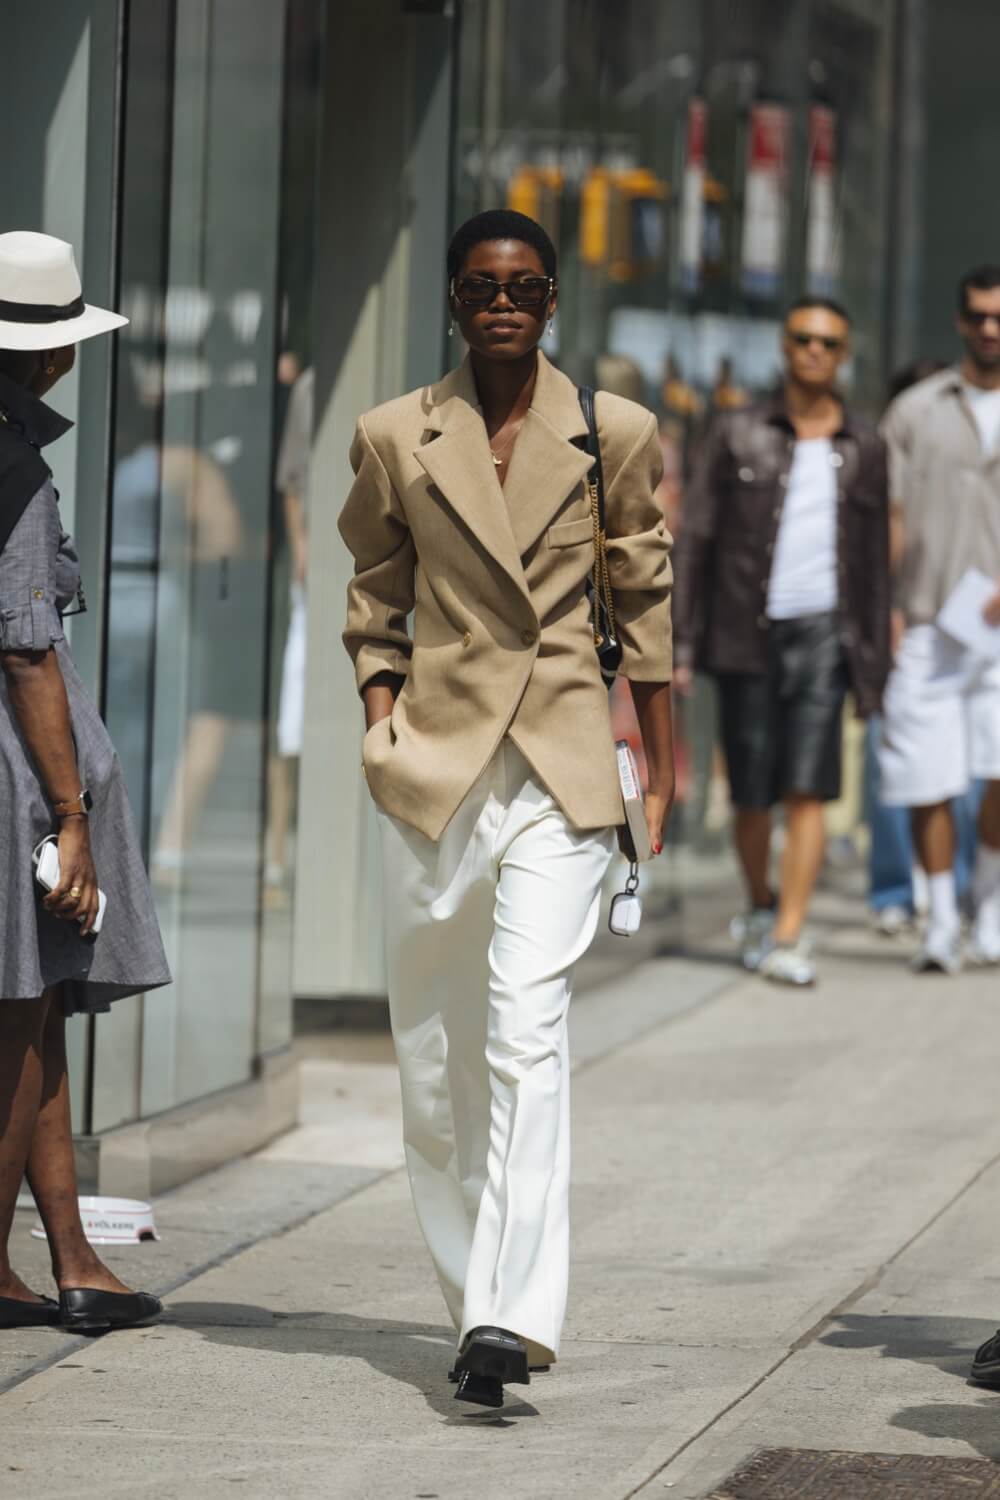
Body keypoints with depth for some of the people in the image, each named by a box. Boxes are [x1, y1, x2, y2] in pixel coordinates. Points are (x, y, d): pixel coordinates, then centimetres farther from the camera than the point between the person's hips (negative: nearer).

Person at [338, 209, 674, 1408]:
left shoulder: (614, 435, 3)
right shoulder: (396, 439, 4)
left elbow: (644, 602, 11)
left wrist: (660, 770, 12)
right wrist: (379, 709, 2)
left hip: (562, 759, -2)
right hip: (434, 761, 2)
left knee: (527, 1028, -16)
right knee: (433, 1043, 6)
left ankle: (512, 1317, -22)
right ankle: (477, 1300, 21)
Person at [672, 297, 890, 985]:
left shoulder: (864, 448, 8)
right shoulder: (738, 433, 4)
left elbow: (876, 559, 11)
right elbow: (697, 538, 3)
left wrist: (875, 664, 7)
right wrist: (681, 643, -3)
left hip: (823, 633, 0)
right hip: (746, 636, 0)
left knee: (808, 792, -10)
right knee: (752, 795, 4)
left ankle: (788, 940, -11)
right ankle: (761, 908, 29)